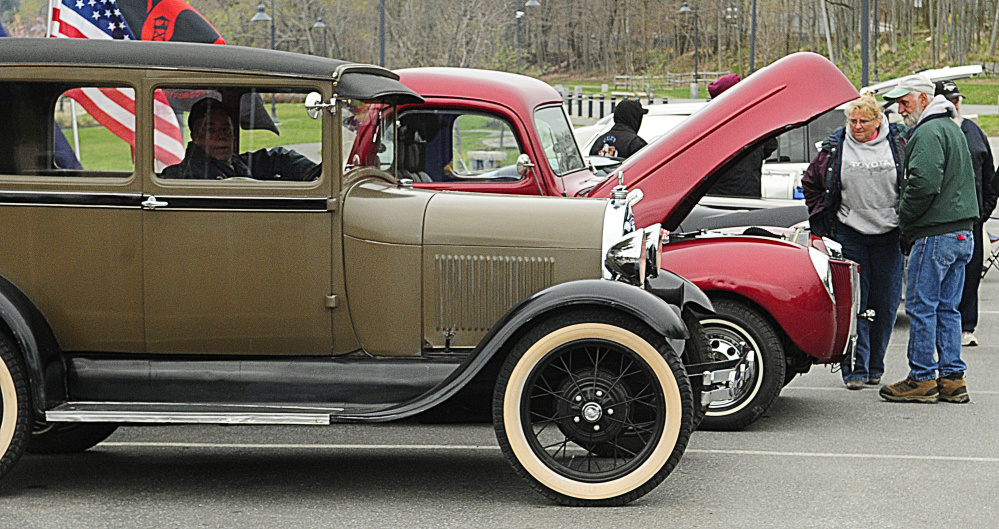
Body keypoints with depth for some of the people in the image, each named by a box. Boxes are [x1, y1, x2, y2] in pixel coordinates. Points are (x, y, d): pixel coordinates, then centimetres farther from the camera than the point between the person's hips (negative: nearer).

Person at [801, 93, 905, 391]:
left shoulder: (897, 145, 1)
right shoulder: (835, 147, 1)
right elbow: (810, 182, 13)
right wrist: (821, 218, 8)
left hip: (889, 235, 1)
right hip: (849, 234, -1)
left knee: (885, 302, 3)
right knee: (853, 301, -5)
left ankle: (875, 367, 16)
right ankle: (855, 369, -2)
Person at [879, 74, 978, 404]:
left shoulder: (928, 133, -12)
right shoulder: (952, 129, 21)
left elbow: (923, 185, -23)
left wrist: (905, 218, -7)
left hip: (935, 235, -10)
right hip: (961, 232, 10)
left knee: (921, 305, -3)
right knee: (947, 308, 11)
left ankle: (922, 379, 0)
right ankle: (952, 378, 12)